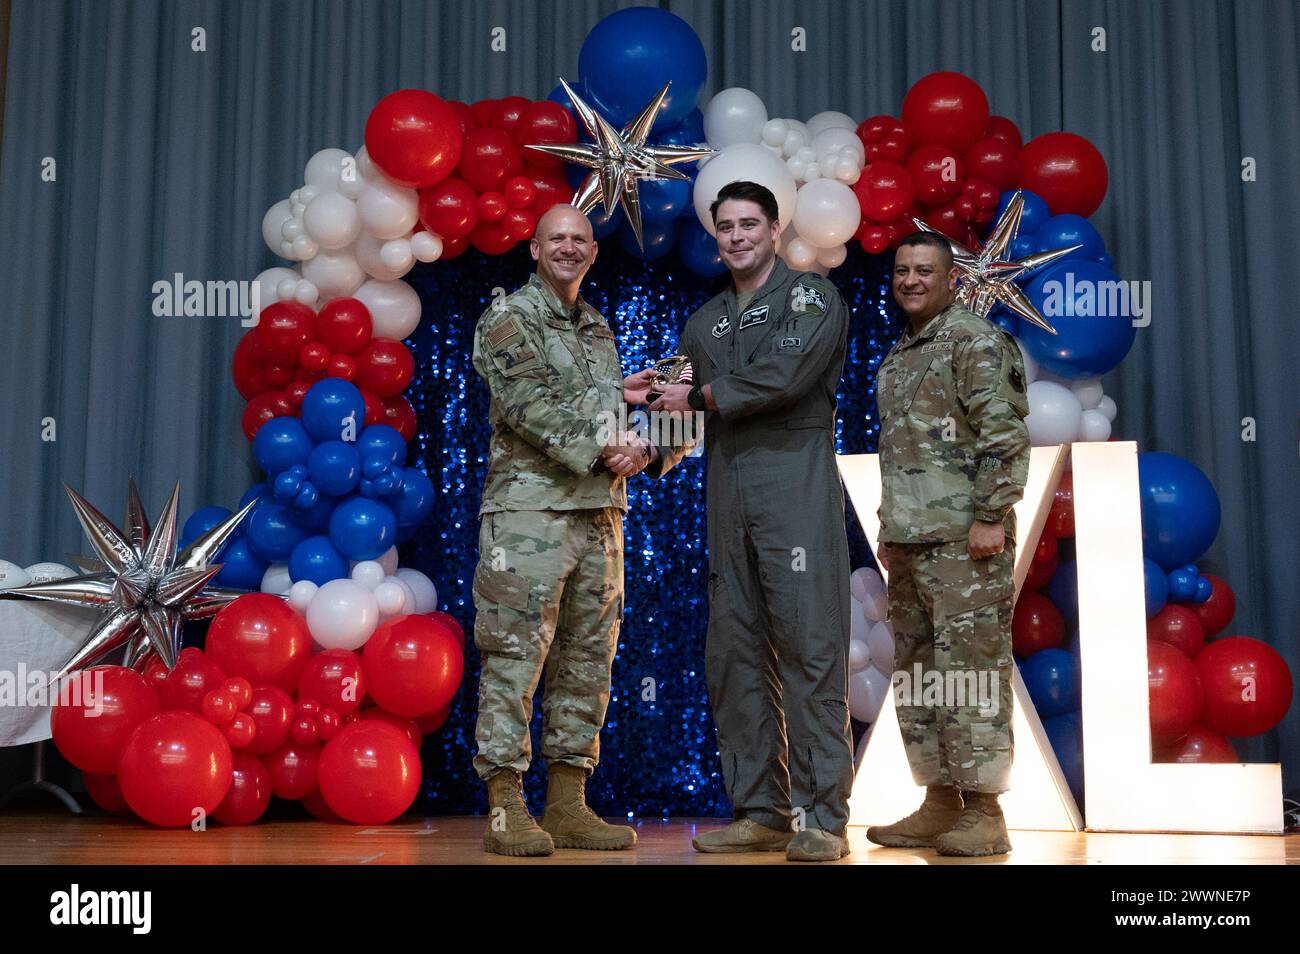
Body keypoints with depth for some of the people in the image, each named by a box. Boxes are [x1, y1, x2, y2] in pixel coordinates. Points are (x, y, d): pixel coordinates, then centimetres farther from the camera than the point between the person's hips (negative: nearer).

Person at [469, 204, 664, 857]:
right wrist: (600, 447, -17)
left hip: (599, 512, 7)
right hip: (529, 508, -7)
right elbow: (528, 404, -12)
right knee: (515, 656, -7)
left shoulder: (600, 331, 22)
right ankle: (506, 809, -2)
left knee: (587, 659, 7)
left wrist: (637, 446, -1)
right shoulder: (509, 318, 1)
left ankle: (568, 803, 15)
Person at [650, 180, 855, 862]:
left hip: (795, 483, -6)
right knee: (734, 651, 4)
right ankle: (761, 813, 12)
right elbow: (689, 413, 22)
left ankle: (823, 818, -5)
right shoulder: (703, 323, 22)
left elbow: (784, 377, -13)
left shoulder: (811, 296, 4)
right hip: (727, 494, 6)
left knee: (809, 646, -9)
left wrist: (700, 395, -3)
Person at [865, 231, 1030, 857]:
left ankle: (982, 812, -2)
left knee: (970, 667, -8)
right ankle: (940, 801, 19)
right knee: (916, 671, 10)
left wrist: (991, 516, -18)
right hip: (909, 541, 9)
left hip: (964, 540, -9)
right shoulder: (897, 358, 21)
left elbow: (1005, 435, -13)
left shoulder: (975, 343, -4)